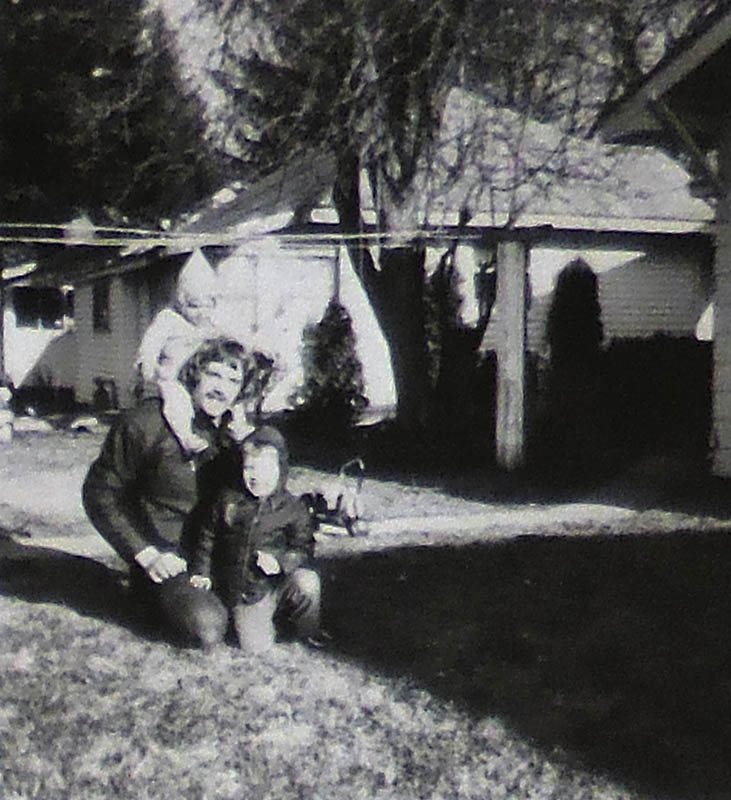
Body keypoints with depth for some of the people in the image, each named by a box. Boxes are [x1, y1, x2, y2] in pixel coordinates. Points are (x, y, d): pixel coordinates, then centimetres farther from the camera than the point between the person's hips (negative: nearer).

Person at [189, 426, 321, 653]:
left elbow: (304, 551, -6)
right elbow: (208, 537, 13)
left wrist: (280, 561, -24)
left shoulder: (294, 509, -4)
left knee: (306, 581, -32)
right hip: (241, 592, 1)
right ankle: (276, 623, 19)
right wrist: (201, 571, 6)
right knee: (254, 646, -17)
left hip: (278, 584, -1)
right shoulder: (229, 501, 1)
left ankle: (308, 635, -3)